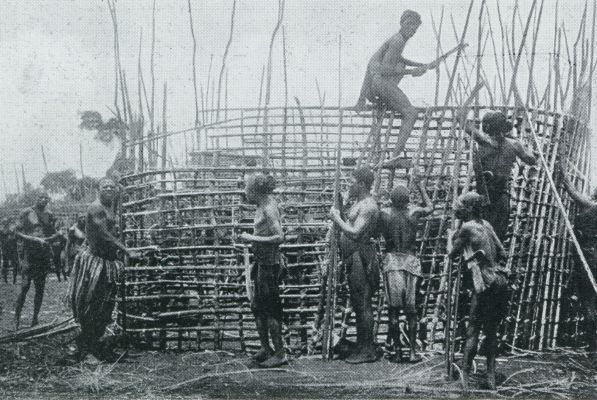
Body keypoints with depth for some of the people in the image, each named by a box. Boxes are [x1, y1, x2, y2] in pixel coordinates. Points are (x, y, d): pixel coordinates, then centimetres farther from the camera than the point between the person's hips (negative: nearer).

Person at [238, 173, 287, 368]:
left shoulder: (268, 210, -19)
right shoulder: (267, 203, 9)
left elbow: (280, 237, -25)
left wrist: (253, 238, -21)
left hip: (269, 263, -10)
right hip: (261, 262, 10)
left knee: (270, 309, -3)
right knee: (257, 307, 15)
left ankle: (280, 354, 5)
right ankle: (265, 349, 25)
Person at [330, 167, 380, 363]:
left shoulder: (368, 206, -15)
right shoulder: (359, 203, 17)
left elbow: (355, 233, -23)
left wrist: (337, 218, -13)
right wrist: (338, 217, 9)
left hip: (361, 257, -11)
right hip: (353, 258, 11)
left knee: (363, 304, -7)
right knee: (358, 303, 14)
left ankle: (368, 351, -2)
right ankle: (361, 347, 22)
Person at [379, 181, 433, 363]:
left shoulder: (384, 213, -4)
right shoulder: (414, 212, 0)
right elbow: (430, 207, 19)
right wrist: (421, 187, 30)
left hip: (391, 260, -1)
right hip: (411, 261, 1)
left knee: (393, 308, 3)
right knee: (411, 308, 6)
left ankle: (397, 350, 3)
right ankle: (413, 351, 6)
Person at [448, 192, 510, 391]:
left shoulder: (466, 228, -6)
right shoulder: (486, 225, 13)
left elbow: (453, 254, 6)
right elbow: (503, 254, 15)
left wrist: (453, 236, 18)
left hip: (485, 285, -7)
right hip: (501, 281, 7)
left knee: (473, 331, -1)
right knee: (491, 330, 13)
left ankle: (465, 376, 1)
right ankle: (491, 376, 15)